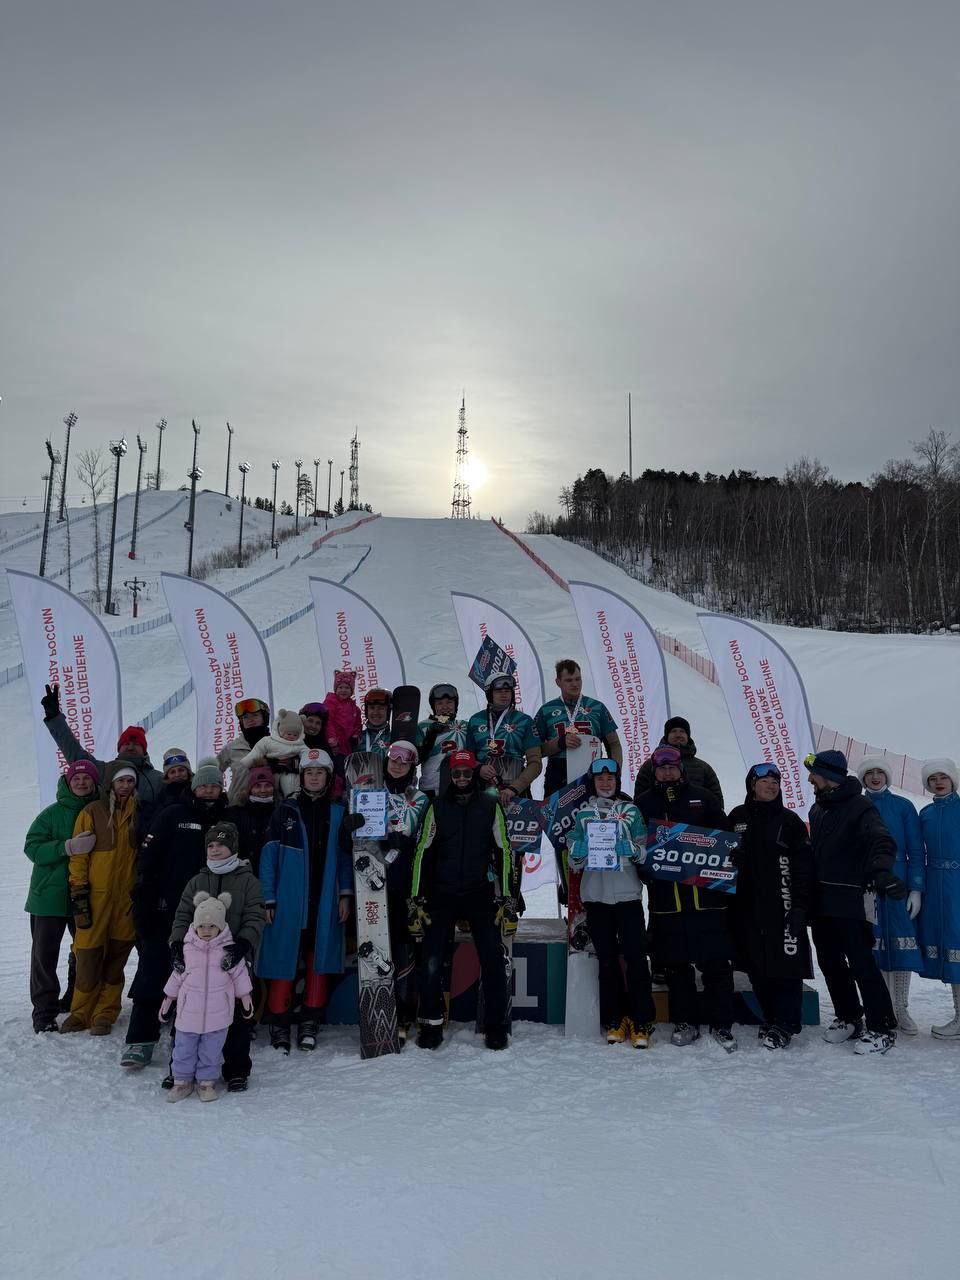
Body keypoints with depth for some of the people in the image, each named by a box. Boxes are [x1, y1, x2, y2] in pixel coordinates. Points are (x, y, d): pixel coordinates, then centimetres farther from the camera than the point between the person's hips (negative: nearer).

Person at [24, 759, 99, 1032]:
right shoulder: (53, 813, -5)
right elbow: (32, 848, -12)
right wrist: (68, 847, -26)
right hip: (50, 894, -2)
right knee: (45, 955, 2)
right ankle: (45, 1012, 12)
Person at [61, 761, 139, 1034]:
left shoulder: (138, 814, 8)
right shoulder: (92, 812, -2)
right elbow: (78, 856, -4)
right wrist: (79, 892, -9)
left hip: (127, 896, 3)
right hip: (96, 895, -2)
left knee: (116, 956, 4)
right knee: (89, 955, -1)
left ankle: (105, 1014, 14)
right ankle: (81, 1012, 15)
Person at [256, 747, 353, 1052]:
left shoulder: (337, 813, 7)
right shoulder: (286, 810, -1)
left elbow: (344, 856, 11)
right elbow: (269, 855, -1)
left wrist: (346, 893, 2)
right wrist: (268, 899, -5)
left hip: (325, 901, 2)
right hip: (289, 900, -2)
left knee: (319, 960, 6)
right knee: (283, 959, -1)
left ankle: (310, 1023, 17)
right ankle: (279, 1026, 10)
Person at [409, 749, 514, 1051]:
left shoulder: (491, 806, 2)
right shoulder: (437, 807, 4)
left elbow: (503, 853, 2)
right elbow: (423, 853, 5)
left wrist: (507, 901, -2)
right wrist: (416, 900, 1)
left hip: (480, 893, -1)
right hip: (441, 893, 1)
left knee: (492, 959, -3)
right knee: (431, 960, -2)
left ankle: (496, 1026, 11)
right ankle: (431, 1024, 14)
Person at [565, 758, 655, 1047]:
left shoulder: (631, 811, 8)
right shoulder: (582, 813, 10)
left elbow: (643, 852, 7)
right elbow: (574, 861, 10)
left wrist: (627, 847, -13)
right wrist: (583, 846, -11)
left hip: (628, 893, -1)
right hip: (596, 895, 1)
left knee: (635, 955, -7)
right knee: (607, 958, 6)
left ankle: (641, 1023, 1)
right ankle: (614, 1021, 14)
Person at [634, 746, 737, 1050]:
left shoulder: (702, 797, 6)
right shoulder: (644, 803, 9)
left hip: (706, 893, -1)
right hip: (666, 896, 1)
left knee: (716, 962, -1)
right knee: (676, 964, 8)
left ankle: (721, 1025, 10)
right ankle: (685, 1022, 21)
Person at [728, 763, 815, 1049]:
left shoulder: (789, 820, 0)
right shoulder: (737, 817, 8)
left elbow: (803, 865, -3)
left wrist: (800, 906, -9)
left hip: (781, 905, -3)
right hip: (746, 905, 3)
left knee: (785, 965, -5)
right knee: (757, 966, 8)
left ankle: (784, 1025, 5)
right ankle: (770, 1018, 22)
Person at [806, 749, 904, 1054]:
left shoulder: (860, 808, -11)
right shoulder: (818, 809, 14)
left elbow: (881, 841, -26)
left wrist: (882, 871, -46)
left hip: (849, 902, -8)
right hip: (821, 901, 8)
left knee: (861, 964, -6)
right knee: (830, 962, 14)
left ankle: (881, 1027, 6)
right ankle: (848, 1017, 29)